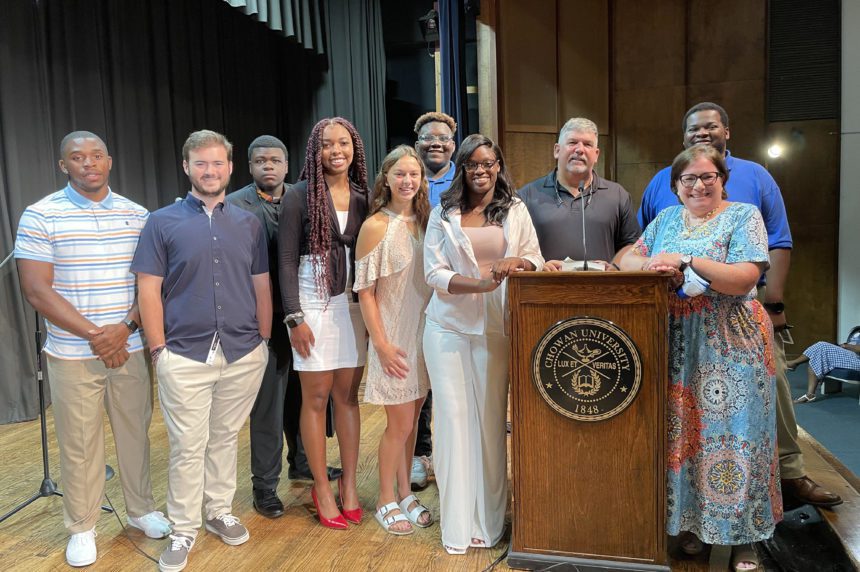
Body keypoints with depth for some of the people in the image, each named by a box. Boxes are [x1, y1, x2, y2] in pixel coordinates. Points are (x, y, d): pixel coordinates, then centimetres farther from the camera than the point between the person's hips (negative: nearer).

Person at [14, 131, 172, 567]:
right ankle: (81, 528, 25)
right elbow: (36, 290, -10)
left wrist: (125, 326, -12)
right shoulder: (41, 216, -5)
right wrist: (93, 334, -15)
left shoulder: (137, 215, 3)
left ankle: (141, 510, 32)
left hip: (131, 348, 3)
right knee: (79, 444, 6)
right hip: (72, 354, -2)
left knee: (135, 432, 13)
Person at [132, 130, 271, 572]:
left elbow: (261, 286, 10)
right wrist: (158, 349, -6)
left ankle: (220, 512, 32)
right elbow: (149, 289, -2)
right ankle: (183, 530, 20)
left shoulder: (249, 223, 8)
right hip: (185, 356, -2)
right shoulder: (162, 222, 0)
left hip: (243, 354, 3)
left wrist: (264, 340, 7)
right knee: (187, 446, 4)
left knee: (226, 438, 15)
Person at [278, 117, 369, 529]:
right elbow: (286, 261, -7)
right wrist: (295, 317, -12)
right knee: (316, 399, 5)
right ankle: (321, 487, 19)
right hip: (314, 305, -3)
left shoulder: (362, 197, 6)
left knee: (348, 397, 9)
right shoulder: (300, 196, -5)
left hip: (354, 306, 4)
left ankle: (349, 484, 21)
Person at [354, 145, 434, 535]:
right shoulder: (375, 226, -12)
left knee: (411, 420, 14)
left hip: (424, 333, 6)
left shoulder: (424, 221, 6)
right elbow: (365, 292, -12)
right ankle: (386, 501, 22)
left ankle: (405, 493, 29)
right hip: (393, 336, -5)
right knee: (400, 423, 3)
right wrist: (382, 344, -15)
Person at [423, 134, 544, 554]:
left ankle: (488, 519, 18)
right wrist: (480, 284, -18)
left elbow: (535, 259, 8)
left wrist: (517, 262, -15)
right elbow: (434, 273, -3)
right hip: (448, 327, -1)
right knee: (454, 416, 0)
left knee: (491, 418, 4)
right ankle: (458, 523, 13)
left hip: (495, 328, 1)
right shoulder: (443, 214, 4)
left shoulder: (515, 210, 9)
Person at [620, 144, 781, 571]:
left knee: (732, 433, 0)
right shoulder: (666, 220, 14)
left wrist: (684, 261, -19)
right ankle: (692, 520, 22)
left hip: (731, 348, -3)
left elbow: (743, 280, -13)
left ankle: (743, 534, 14)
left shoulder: (744, 217, 0)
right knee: (681, 431, 7)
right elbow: (626, 260, 9)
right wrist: (649, 264, -13)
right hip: (676, 347, 4)